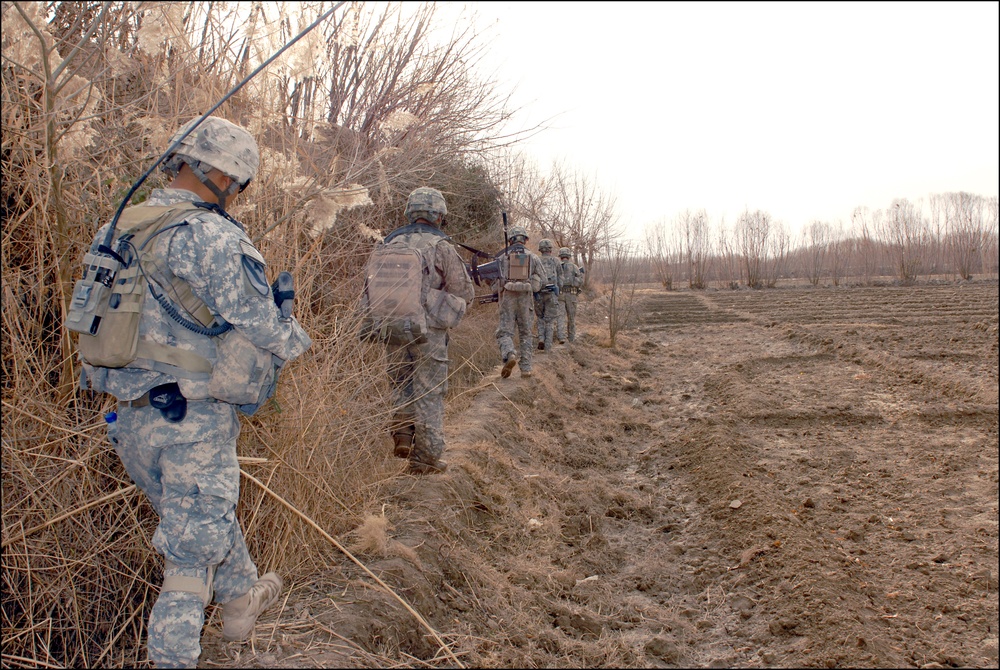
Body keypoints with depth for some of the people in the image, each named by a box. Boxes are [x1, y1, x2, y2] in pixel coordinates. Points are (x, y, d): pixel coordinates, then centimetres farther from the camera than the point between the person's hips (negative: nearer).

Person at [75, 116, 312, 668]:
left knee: (212, 512, 28)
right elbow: (261, 329, -16)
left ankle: (242, 599, 48)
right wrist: (296, 338, 3)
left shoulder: (118, 230, 5)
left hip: (130, 418, 8)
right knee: (193, 552, 5)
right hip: (191, 421, -8)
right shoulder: (212, 238, -19)